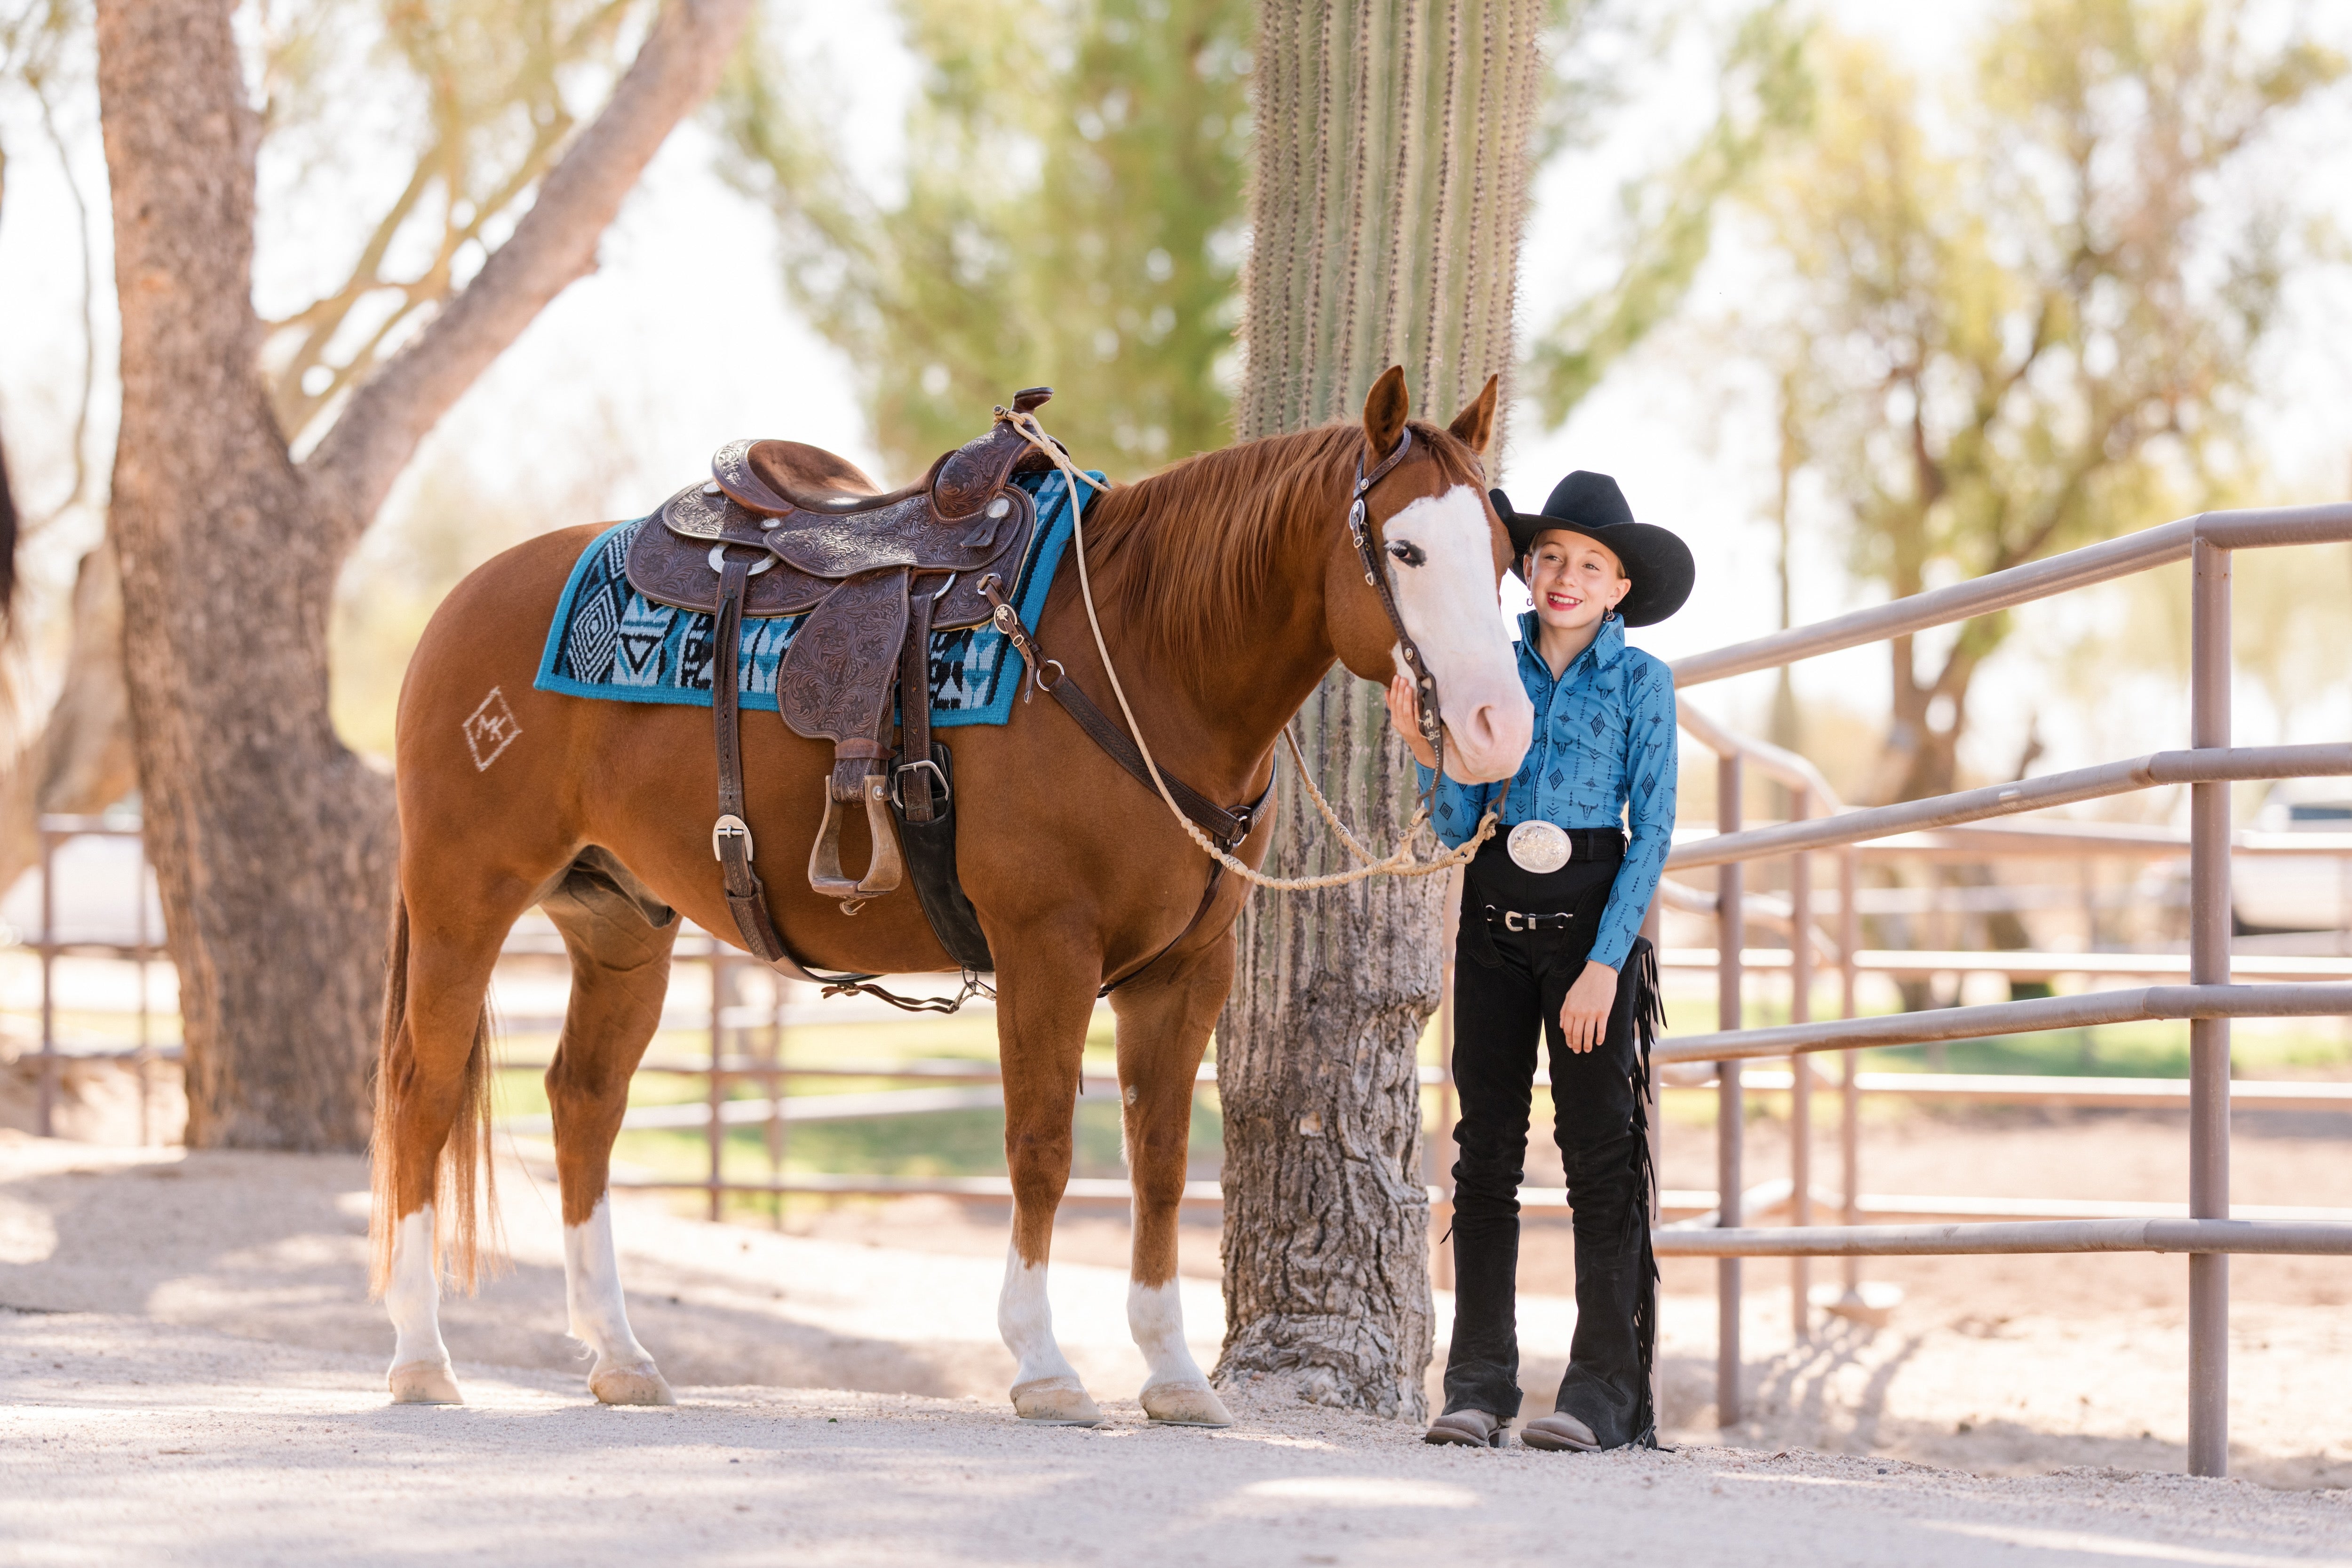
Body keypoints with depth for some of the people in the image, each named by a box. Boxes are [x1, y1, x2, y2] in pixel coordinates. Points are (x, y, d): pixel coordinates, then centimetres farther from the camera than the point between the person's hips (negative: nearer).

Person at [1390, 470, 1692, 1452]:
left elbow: (1653, 831, -5)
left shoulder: (1639, 682, 0)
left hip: (1594, 916, -3)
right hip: (1495, 916, 3)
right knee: (1487, 1145, 3)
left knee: (1599, 1148, -4)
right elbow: (1460, 827, 8)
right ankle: (1479, 1382, 5)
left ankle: (1604, 1387, -2)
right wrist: (1426, 749, -10)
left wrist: (1606, 962, -13)